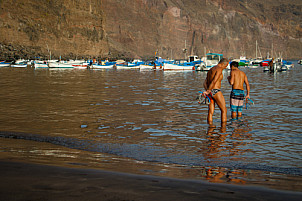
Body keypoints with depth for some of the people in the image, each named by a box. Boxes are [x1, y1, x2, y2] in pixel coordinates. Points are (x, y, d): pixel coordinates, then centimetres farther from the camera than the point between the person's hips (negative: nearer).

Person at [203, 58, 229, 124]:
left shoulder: (211, 70, 21)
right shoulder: (219, 69, -9)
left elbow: (205, 83, 14)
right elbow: (214, 81, -20)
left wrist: (207, 91, -3)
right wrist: (208, 91, -15)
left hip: (210, 93, 9)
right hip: (216, 92, -8)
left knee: (210, 112, 6)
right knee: (224, 110, 2)